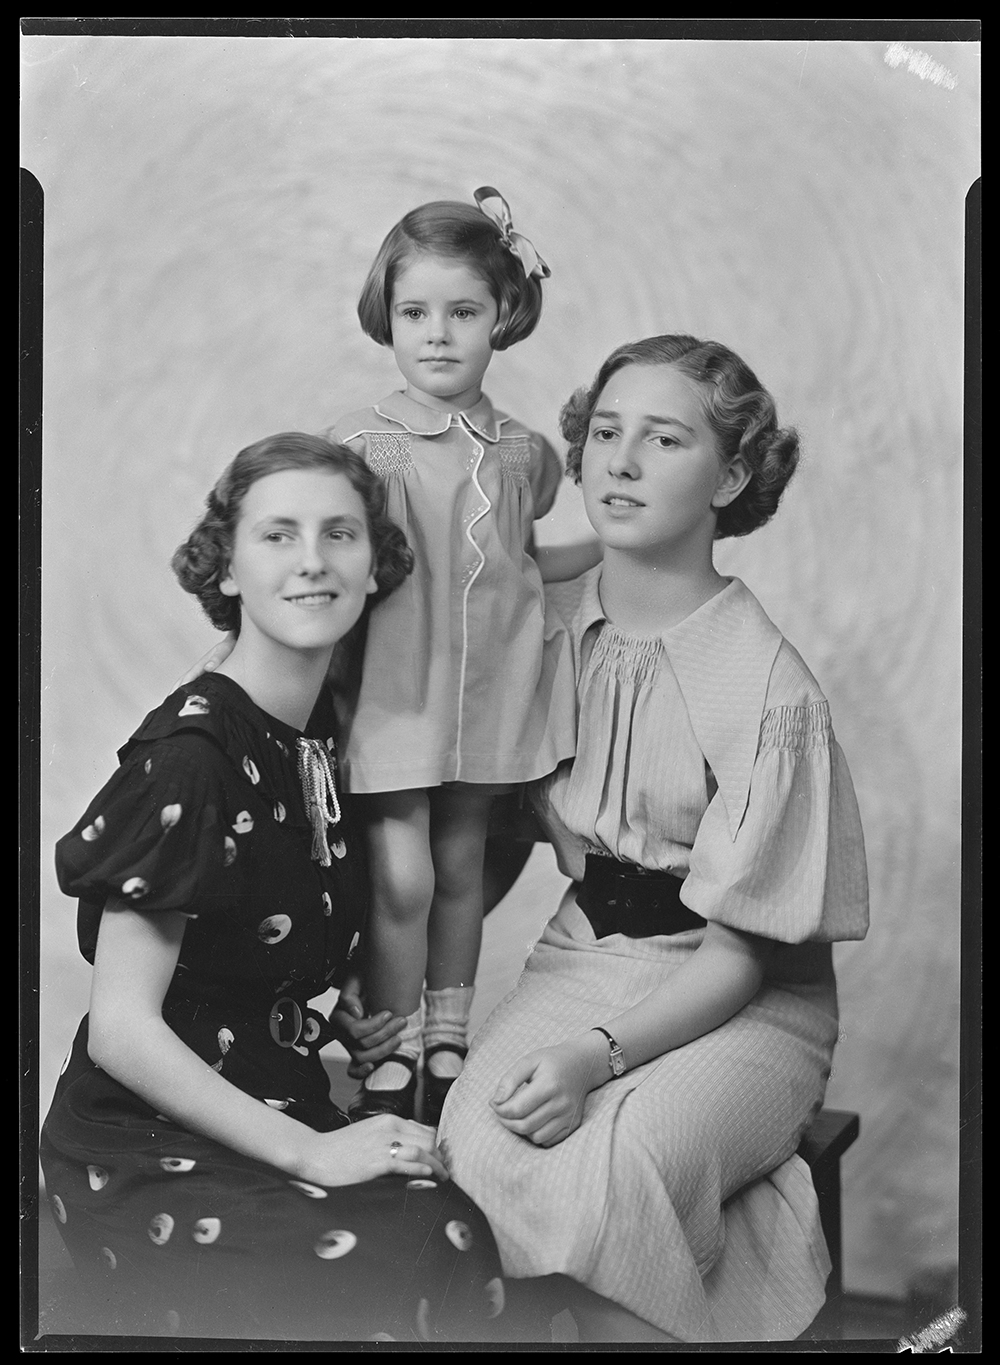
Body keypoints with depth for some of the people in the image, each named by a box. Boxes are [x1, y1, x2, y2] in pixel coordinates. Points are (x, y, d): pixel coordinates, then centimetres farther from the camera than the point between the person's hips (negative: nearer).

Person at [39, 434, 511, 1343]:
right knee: (413, 1274, -25)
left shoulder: (321, 729, 7)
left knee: (466, 1238, -20)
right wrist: (310, 1152, -18)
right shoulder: (188, 756, -17)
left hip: (274, 1110, 7)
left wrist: (327, 1021, 6)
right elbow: (123, 1029, -18)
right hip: (147, 1147, -6)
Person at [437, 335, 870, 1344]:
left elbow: (741, 949, -13)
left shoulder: (768, 687, -15)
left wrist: (597, 1054, -26)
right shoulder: (552, 617, 1)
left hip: (744, 1002, -4)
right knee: (474, 1142, -26)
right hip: (579, 957, 4)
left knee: (610, 1174, -33)